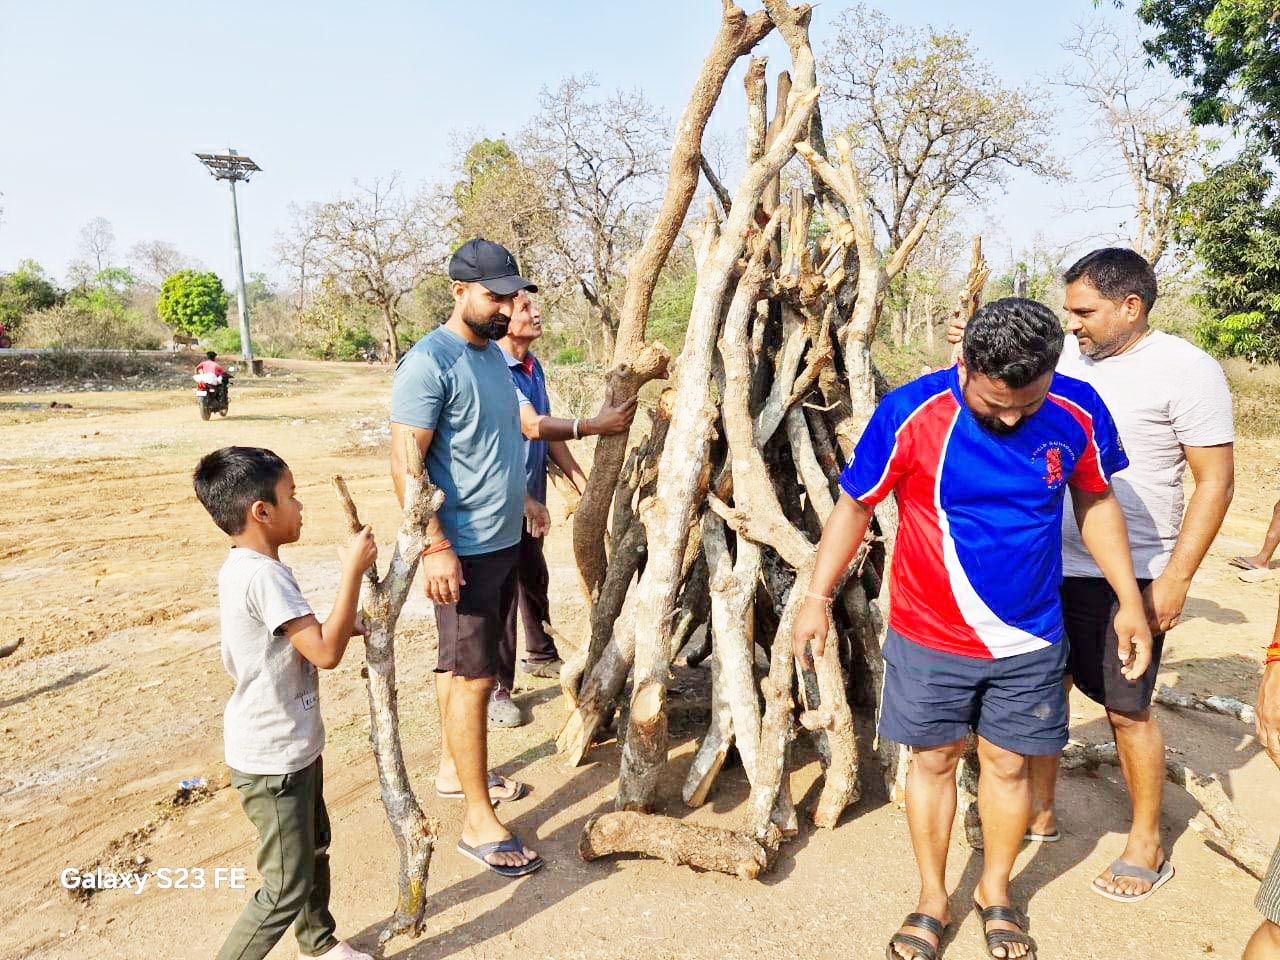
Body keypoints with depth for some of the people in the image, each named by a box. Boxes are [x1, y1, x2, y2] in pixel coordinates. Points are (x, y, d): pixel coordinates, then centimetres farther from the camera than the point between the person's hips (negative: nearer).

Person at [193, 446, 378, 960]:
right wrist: (353, 568, -27)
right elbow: (326, 652, -31)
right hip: (272, 762, -10)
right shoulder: (263, 576, -28)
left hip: (294, 745, 11)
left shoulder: (247, 567, 4)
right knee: (288, 889, 3)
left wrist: (352, 626, 5)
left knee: (315, 847, 27)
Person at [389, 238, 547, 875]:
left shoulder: (493, 354, 12)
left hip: (504, 541, 9)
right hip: (463, 551, -9)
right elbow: (405, 462, -21)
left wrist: (522, 499, 27)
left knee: (461, 666, 20)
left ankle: (453, 769, 36)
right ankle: (479, 822, 9)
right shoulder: (429, 362, -16)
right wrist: (434, 545, -26)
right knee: (473, 678, -2)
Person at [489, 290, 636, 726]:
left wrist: (583, 484, 6)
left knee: (535, 579, 22)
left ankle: (540, 655, 42)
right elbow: (532, 426, -30)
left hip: (531, 496, 9)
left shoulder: (532, 366, 8)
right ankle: (497, 689, 12)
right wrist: (592, 426, -38)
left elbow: (548, 431, 10)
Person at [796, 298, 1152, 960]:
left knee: (1008, 764, 15)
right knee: (934, 760, 13)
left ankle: (995, 891, 41)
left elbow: (1095, 501, 6)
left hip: (1028, 639, 2)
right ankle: (932, 899, 35)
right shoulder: (910, 413, -19)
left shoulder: (1077, 412, -10)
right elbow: (855, 505, -8)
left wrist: (1129, 600, 7)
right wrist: (817, 597, -8)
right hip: (930, 635, -2)